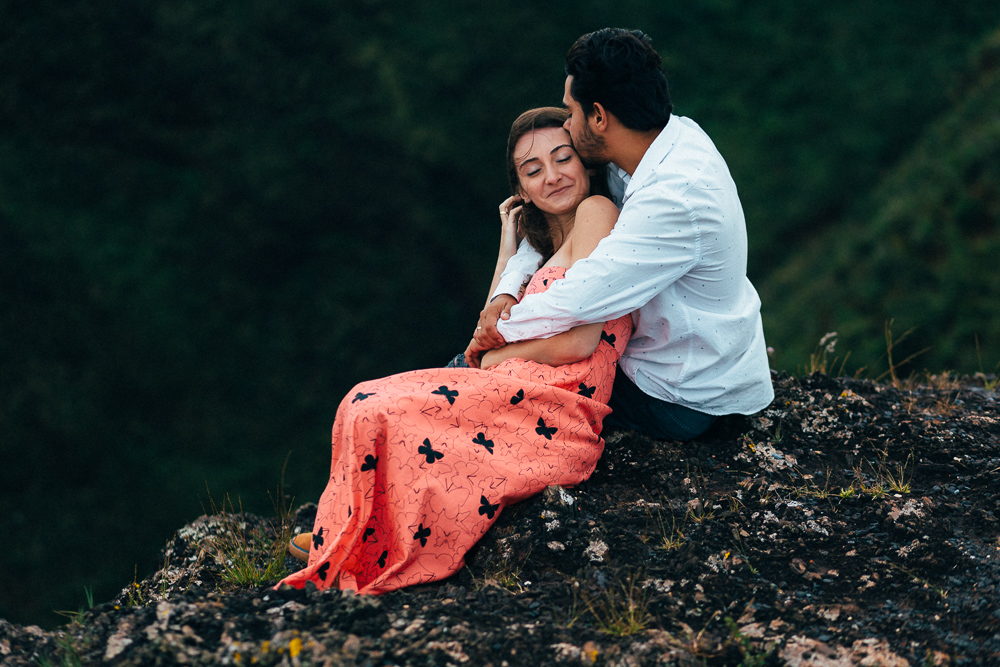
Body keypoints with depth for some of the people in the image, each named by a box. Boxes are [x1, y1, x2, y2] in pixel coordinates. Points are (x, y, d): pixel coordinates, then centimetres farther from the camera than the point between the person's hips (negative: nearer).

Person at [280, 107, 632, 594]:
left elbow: (580, 341, -14)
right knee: (370, 405, 3)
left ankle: (357, 560, 5)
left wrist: (496, 359, 1)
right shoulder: (549, 251, 25)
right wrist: (510, 246, 18)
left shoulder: (597, 211, -3)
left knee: (373, 412, -12)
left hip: (553, 421, -9)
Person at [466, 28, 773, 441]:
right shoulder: (675, 136, -5)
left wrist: (499, 332, -17)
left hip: (681, 403, -9)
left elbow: (575, 302, -35)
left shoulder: (675, 200, -35)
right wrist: (508, 288, -8)